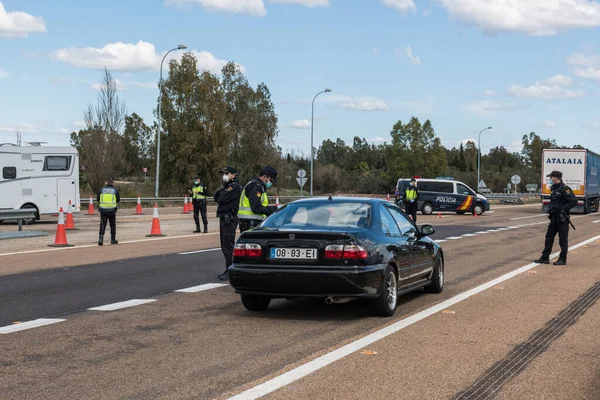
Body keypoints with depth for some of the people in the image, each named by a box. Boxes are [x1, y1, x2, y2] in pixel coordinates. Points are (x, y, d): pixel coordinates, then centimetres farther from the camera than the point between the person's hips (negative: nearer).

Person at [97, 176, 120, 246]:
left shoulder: (101, 189, -1)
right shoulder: (115, 190, -3)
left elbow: (98, 199, 5)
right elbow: (118, 200, 5)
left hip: (103, 210, 1)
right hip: (112, 210, -1)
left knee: (102, 225, 4)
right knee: (113, 225, 13)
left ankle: (100, 239, -9)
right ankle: (113, 240, 19)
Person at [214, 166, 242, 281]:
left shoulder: (235, 187, -12)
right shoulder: (227, 186, 20)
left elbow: (222, 199, -20)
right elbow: (216, 196, 13)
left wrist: (221, 194, 0)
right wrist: (222, 190, -3)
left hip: (229, 219, -10)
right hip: (224, 218, 10)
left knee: (228, 246, -10)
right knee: (225, 246, 13)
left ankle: (230, 272, -9)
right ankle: (229, 270, 20)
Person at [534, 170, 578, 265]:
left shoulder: (564, 189, -16)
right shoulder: (555, 188, 13)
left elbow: (574, 201, -22)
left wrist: (563, 209, -18)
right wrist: (550, 209, 11)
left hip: (562, 218, -9)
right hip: (554, 217, 9)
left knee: (563, 239, 0)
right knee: (549, 237, 11)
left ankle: (562, 259, 7)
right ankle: (545, 258, 16)